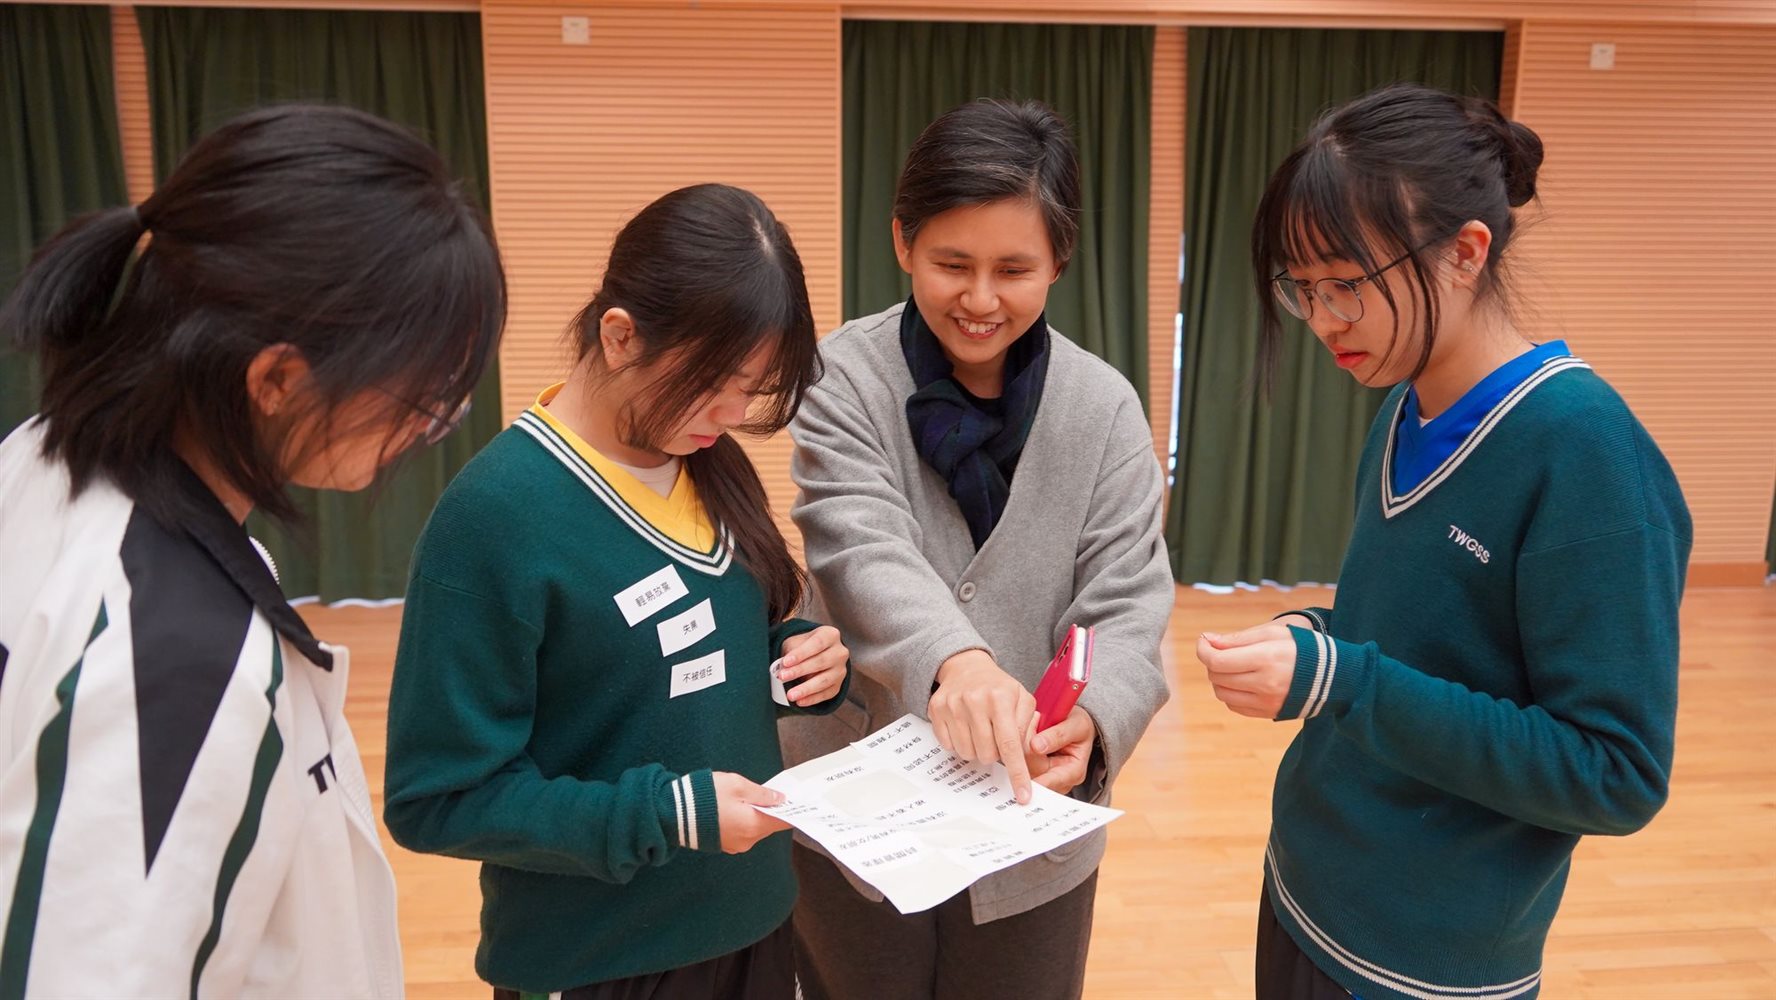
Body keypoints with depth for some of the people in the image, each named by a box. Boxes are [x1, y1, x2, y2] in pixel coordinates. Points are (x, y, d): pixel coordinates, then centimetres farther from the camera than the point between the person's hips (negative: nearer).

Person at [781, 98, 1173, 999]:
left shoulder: (1103, 407, -6)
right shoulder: (845, 377, -11)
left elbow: (1126, 606, -11)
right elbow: (861, 551, -25)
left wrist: (1091, 722, -33)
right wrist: (952, 657, -47)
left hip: (1034, 826, 1)